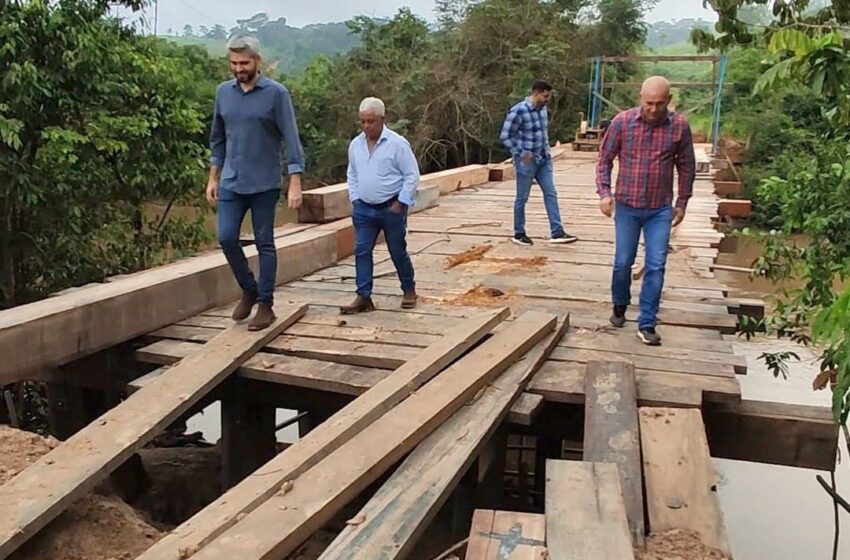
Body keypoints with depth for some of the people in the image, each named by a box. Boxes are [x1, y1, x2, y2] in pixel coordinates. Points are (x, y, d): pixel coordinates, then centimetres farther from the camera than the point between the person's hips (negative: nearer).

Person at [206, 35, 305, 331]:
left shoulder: (276, 93, -8)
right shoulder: (223, 92, 6)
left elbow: (291, 139, -11)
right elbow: (218, 139, 14)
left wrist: (295, 183, -17)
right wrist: (213, 178, 13)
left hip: (264, 184, -4)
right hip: (231, 182, 4)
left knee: (265, 244, 3)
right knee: (226, 237, -2)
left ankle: (265, 305, 13)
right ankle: (249, 290, 21)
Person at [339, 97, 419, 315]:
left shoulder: (397, 143, -11)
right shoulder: (355, 145, 5)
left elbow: (412, 176, -9)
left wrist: (400, 203, -12)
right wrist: (355, 199, 7)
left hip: (391, 207, -4)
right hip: (364, 208, 5)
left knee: (398, 251, 7)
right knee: (361, 251, -1)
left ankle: (409, 290, 27)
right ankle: (364, 297, 3)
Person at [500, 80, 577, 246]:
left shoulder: (543, 109, 7)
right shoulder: (518, 111, -17)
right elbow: (505, 136, -16)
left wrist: (546, 149, 11)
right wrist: (520, 154, -15)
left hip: (543, 160, 7)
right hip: (526, 161, -7)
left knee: (551, 194, 2)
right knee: (522, 198, 4)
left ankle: (557, 233, 3)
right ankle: (519, 234, 17)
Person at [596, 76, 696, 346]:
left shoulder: (679, 125, -5)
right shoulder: (622, 121, -8)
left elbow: (686, 166, 6)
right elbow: (605, 159, 1)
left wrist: (682, 203, 7)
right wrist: (604, 192, -9)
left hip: (660, 209, 0)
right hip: (627, 206, 0)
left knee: (656, 267, -2)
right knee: (623, 262, 9)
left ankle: (646, 324, 6)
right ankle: (619, 306, 34)